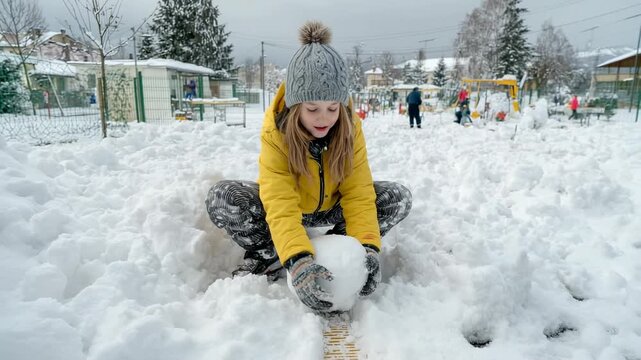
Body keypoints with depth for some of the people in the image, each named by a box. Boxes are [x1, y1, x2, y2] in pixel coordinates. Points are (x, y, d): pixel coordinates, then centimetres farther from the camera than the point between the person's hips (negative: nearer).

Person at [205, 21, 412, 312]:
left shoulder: (350, 128, -20)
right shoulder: (275, 132, -28)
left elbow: (359, 194, -23)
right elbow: (280, 206, -37)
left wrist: (367, 247, -38)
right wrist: (298, 261, -52)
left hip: (330, 208, 3)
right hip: (284, 204, -2)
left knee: (399, 198, -19)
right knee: (221, 198, -30)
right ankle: (268, 256, -8)